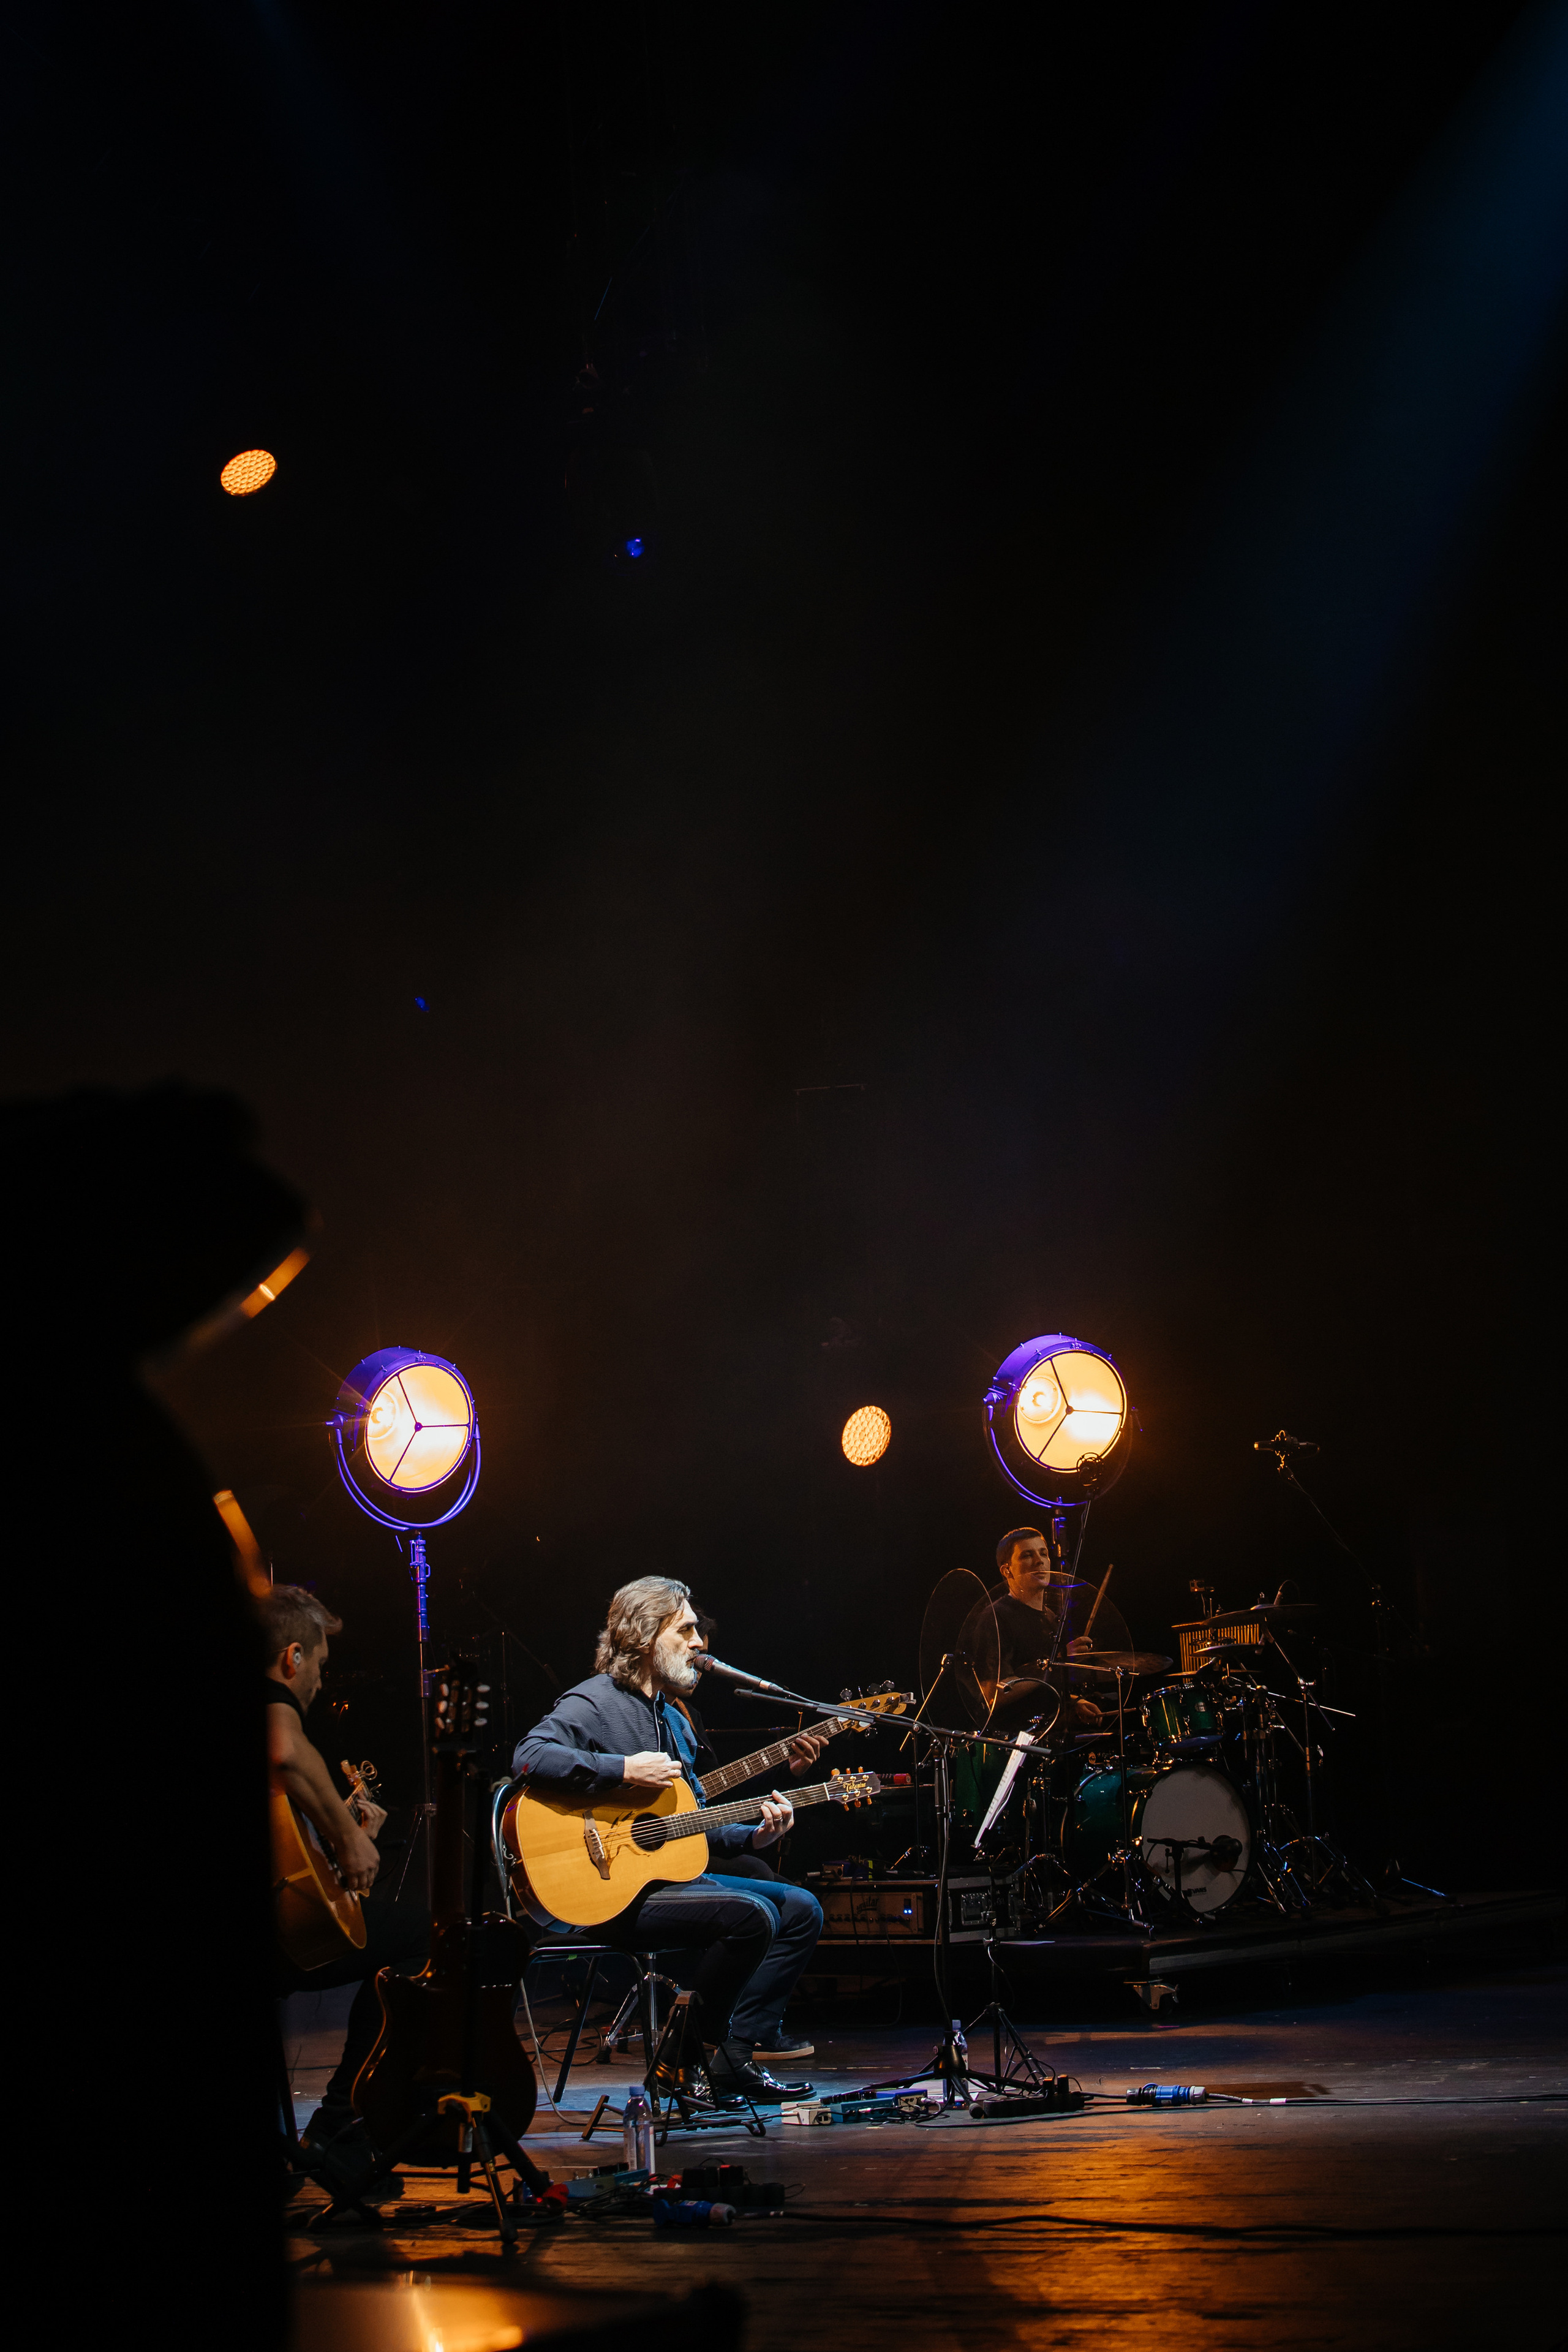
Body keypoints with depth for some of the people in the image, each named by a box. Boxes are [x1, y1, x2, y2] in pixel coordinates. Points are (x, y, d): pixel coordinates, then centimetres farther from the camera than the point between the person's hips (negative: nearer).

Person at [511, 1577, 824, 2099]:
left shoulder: (672, 1718, 20)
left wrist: (753, 1837, 4)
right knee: (751, 1914, -26)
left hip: (671, 1875, 10)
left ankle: (744, 2042, -6)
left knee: (800, 1907, 3)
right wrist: (625, 1771, -27)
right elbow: (530, 1756, -29)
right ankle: (705, 2050, -7)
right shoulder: (595, 1703, -9)